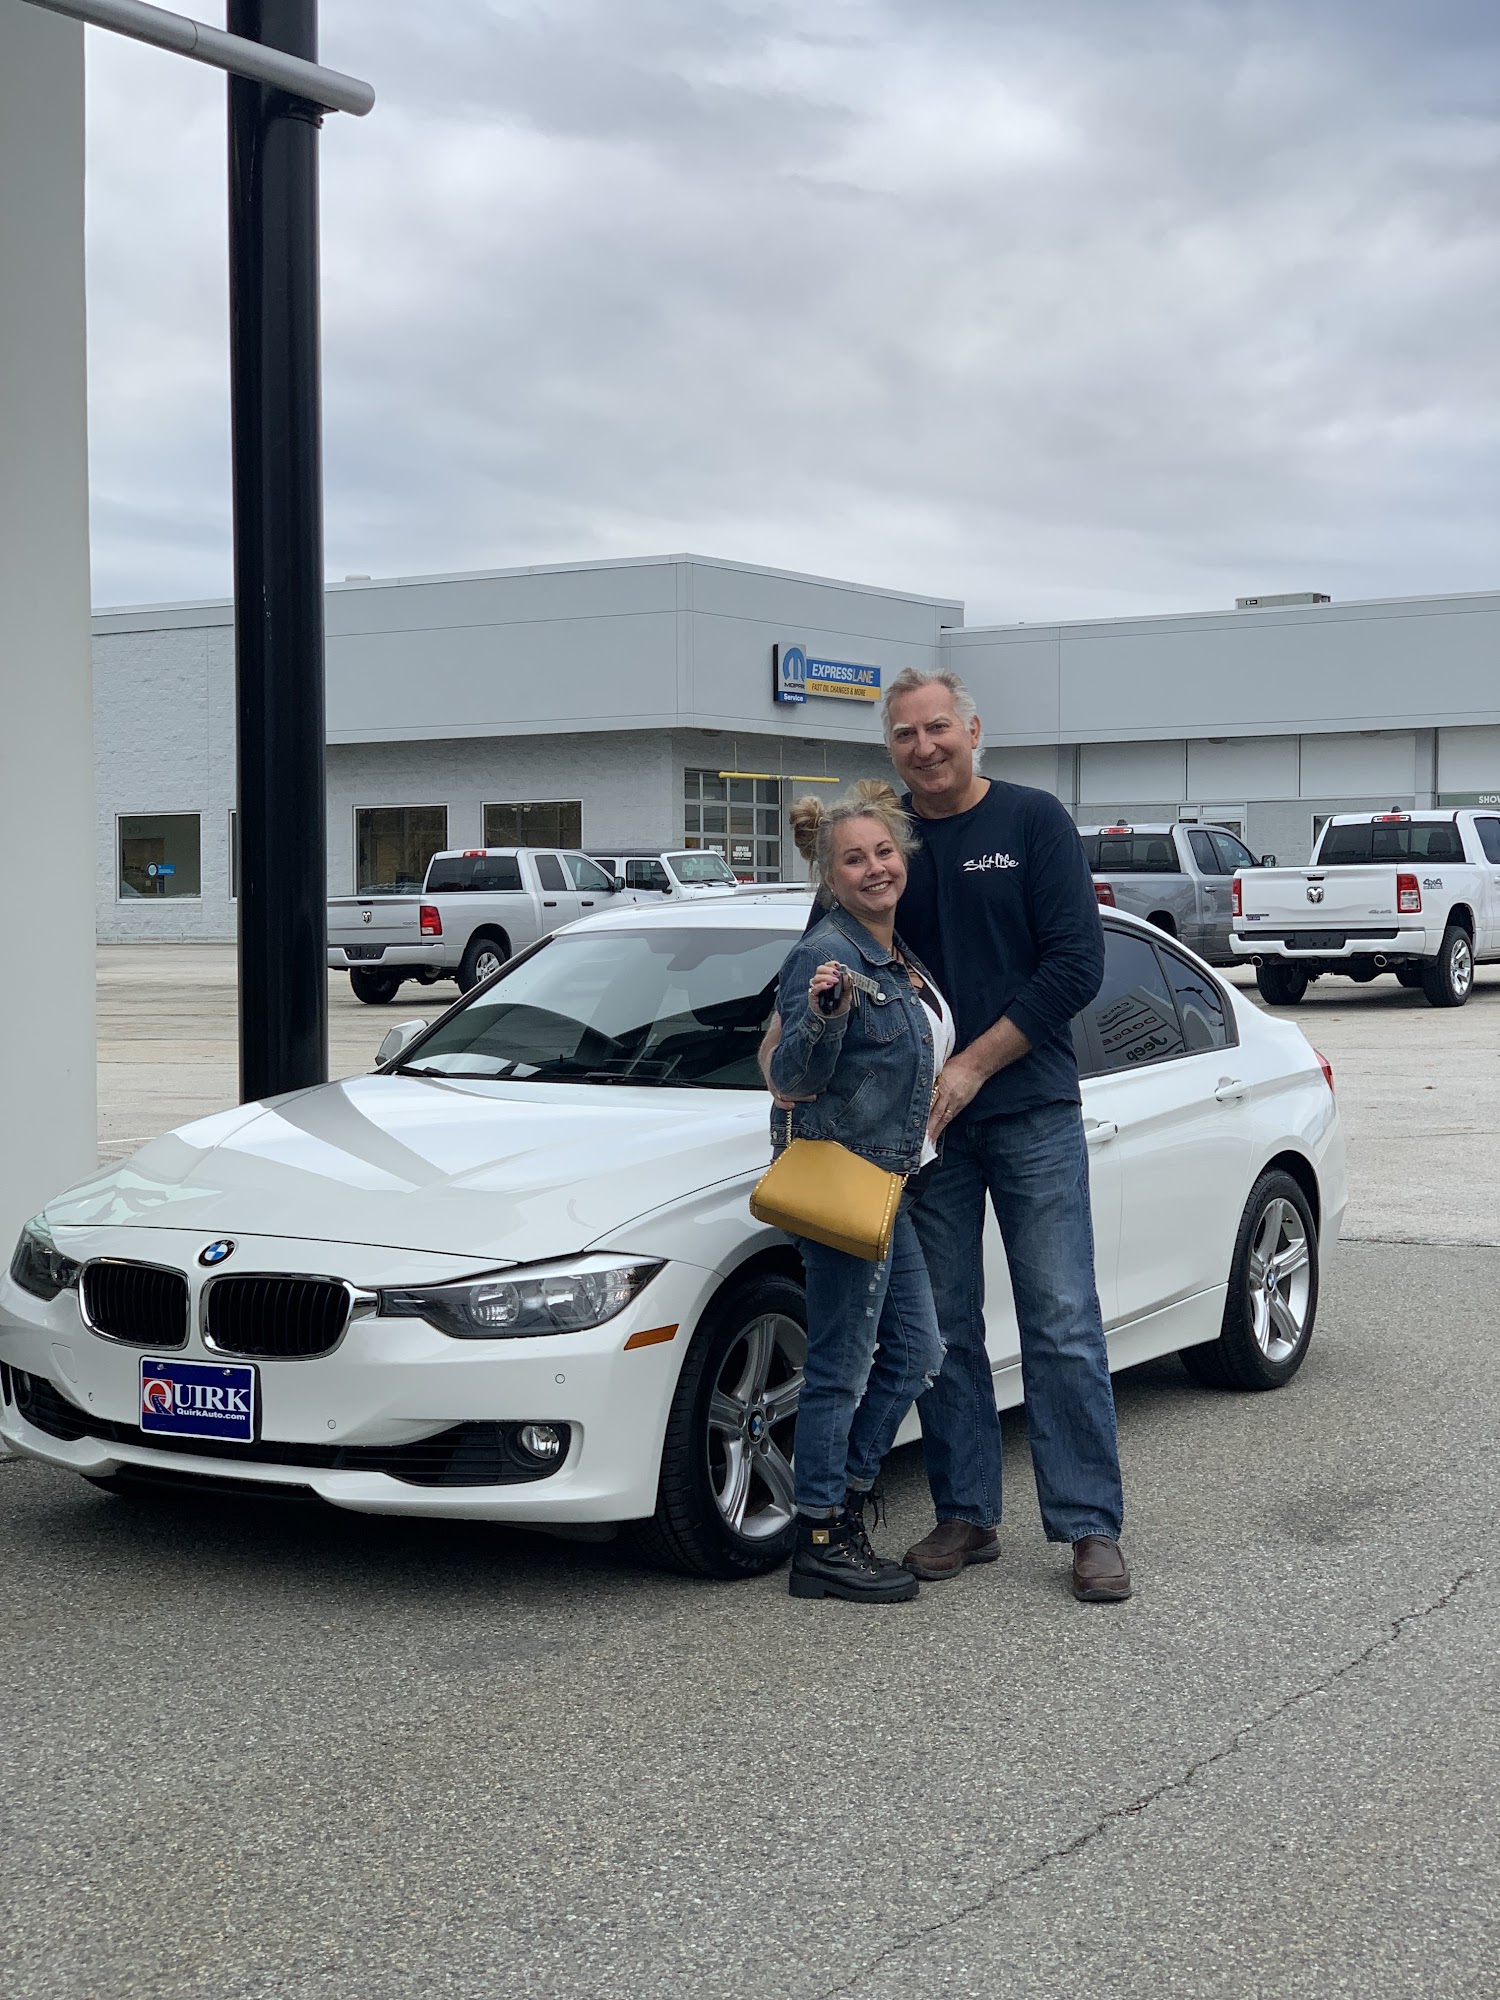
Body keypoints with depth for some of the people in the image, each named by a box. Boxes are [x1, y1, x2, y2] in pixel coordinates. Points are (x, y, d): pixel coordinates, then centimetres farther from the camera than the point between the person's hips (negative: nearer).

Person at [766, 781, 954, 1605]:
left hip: (888, 1181, 9)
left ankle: (845, 1498, 24)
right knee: (841, 1366, -3)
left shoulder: (901, 955, 12)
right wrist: (822, 1015, -39)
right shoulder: (824, 955, -16)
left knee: (914, 1351, 14)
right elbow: (792, 1079, -24)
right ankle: (822, 1544, 5)